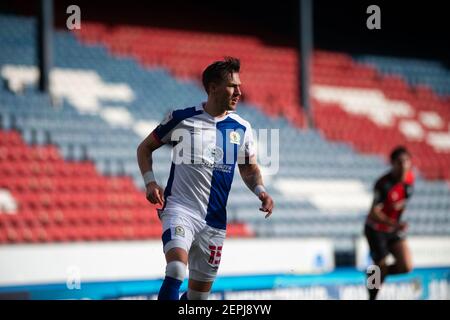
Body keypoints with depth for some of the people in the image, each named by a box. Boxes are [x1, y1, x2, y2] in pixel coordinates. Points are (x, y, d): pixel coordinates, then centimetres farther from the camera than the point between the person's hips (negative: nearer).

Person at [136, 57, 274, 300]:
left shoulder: (241, 129, 6)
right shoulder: (181, 118, -3)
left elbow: (249, 169, 18)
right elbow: (145, 148, 8)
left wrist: (260, 191, -3)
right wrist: (150, 182, -7)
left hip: (214, 219, 4)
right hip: (180, 207, -4)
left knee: (200, 290, 10)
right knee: (175, 273, -28)